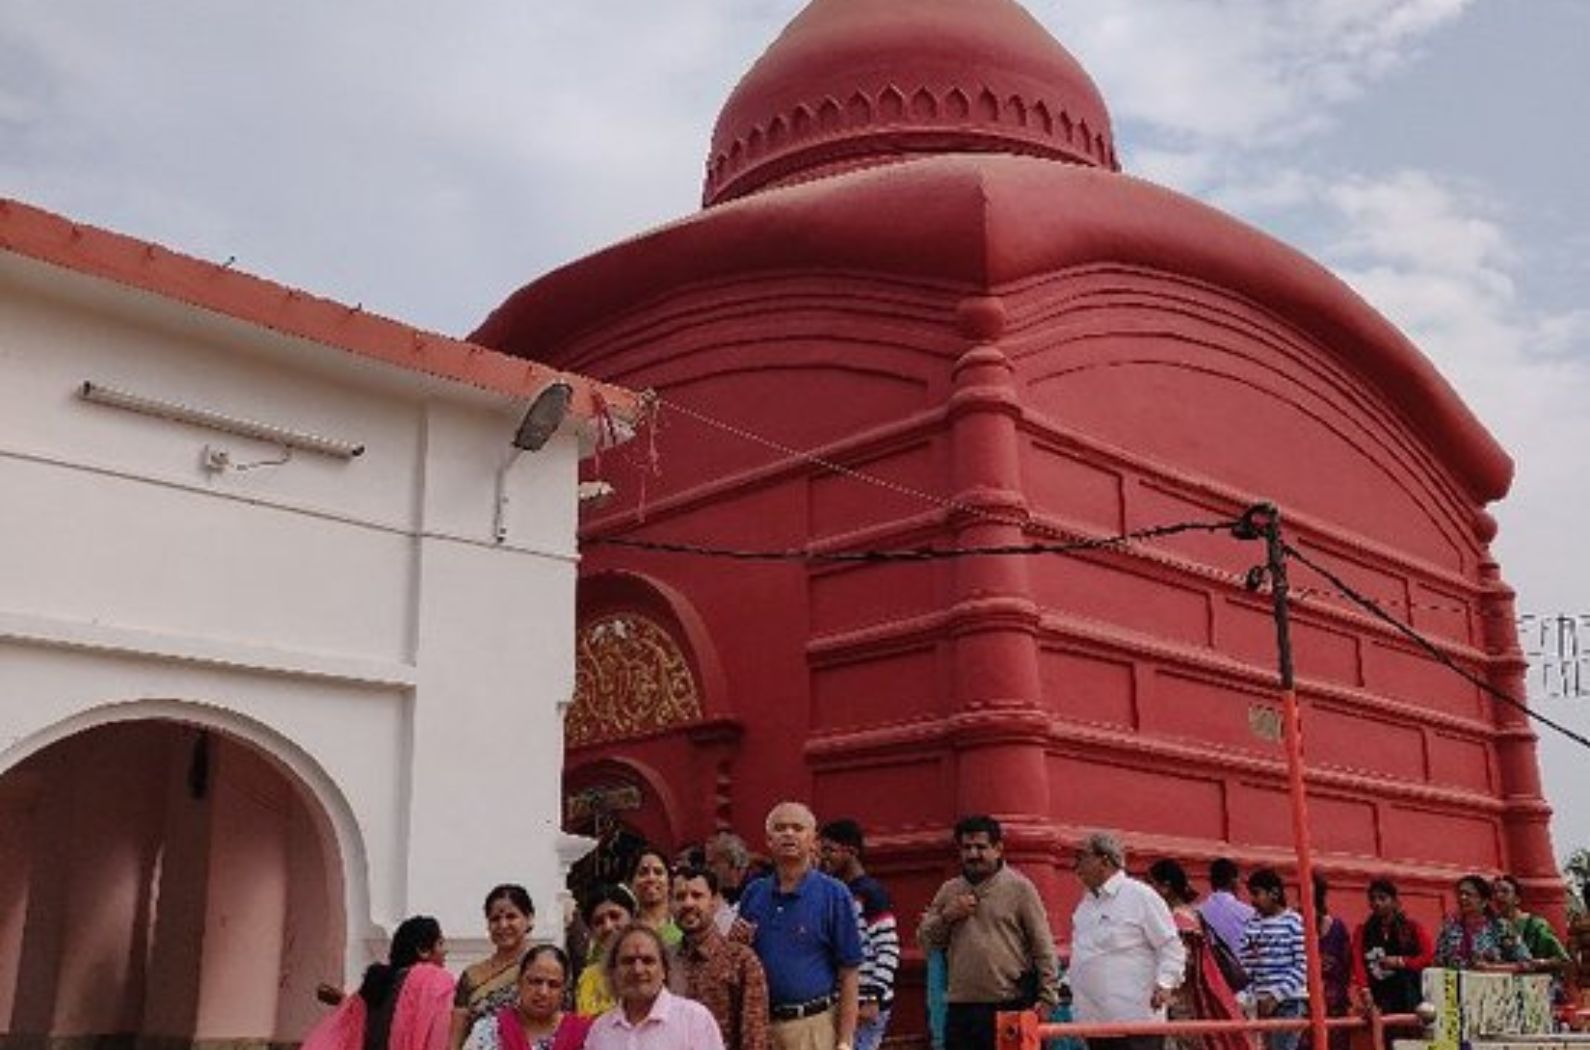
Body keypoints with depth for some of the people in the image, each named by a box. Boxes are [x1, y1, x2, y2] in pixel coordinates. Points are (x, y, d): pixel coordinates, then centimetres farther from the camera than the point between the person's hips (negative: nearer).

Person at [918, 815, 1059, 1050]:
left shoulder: (1019, 887, 0)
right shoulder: (949, 891, 13)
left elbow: (1043, 947, -2)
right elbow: (925, 940, 14)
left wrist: (1046, 996, -9)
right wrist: (946, 916, -4)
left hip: (1011, 1007, -4)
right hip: (961, 1008, 4)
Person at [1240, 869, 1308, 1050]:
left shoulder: (1295, 922, -7)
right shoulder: (1252, 924, 8)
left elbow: (1303, 966, -11)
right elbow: (1246, 965, 8)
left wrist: (1277, 995, -15)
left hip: (1290, 1002, -6)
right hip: (1263, 1002, 6)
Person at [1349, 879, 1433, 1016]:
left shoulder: (1411, 928, 10)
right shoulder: (1362, 932, 10)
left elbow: (1429, 955, -1)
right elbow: (1358, 962, -4)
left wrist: (1400, 962, -10)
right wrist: (1365, 990, -20)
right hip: (1378, 998, -1)